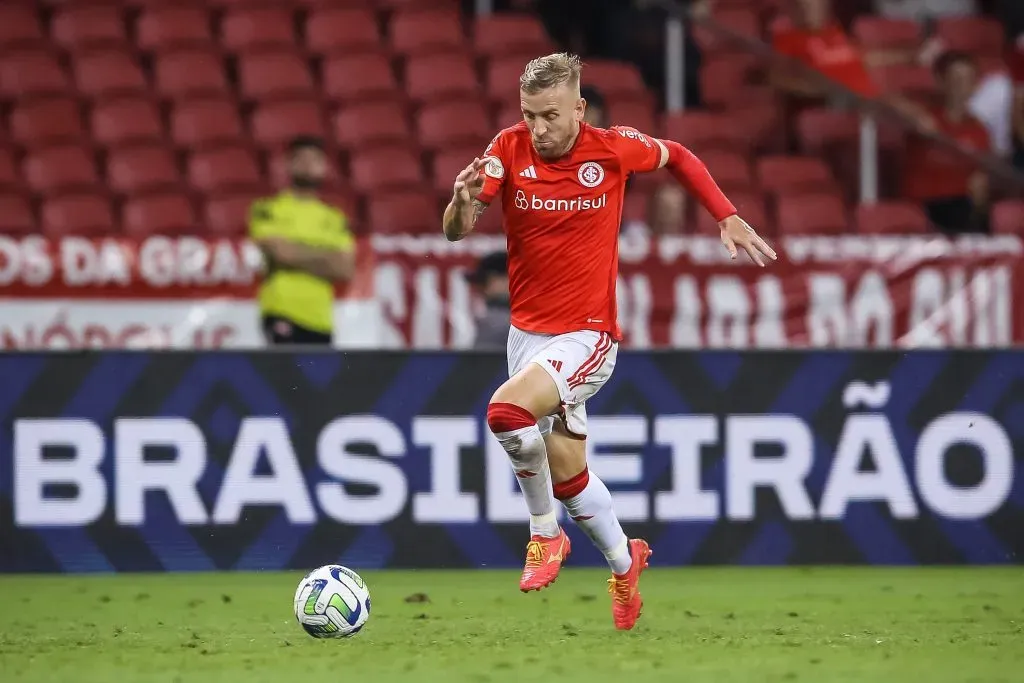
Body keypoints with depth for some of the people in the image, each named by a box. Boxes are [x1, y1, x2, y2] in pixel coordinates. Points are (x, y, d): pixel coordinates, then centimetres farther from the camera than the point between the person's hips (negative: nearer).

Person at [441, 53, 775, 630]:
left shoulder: (613, 149, -12)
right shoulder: (509, 150, -9)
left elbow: (677, 156, 10)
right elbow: (456, 232, -17)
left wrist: (728, 217, 5)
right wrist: (465, 201, -39)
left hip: (587, 334, -4)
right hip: (527, 332, 4)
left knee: (507, 411, -29)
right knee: (568, 474, 13)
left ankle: (546, 532, -7)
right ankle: (623, 562, 39)